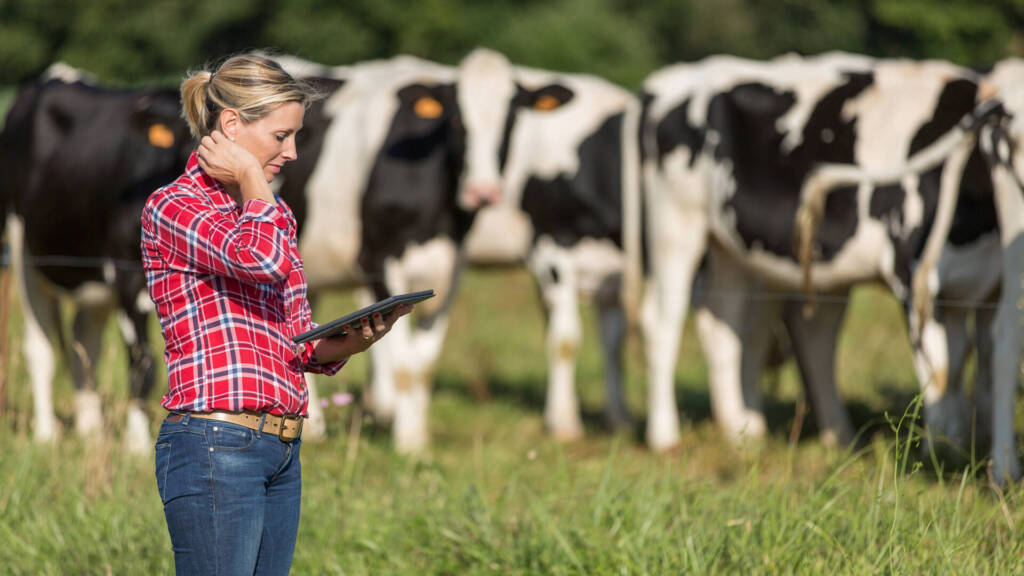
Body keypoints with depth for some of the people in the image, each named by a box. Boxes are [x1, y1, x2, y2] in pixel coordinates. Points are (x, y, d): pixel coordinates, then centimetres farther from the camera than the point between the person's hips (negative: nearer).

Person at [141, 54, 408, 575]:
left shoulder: (271, 213, 20)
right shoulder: (172, 207, -6)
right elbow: (262, 257, -26)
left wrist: (352, 341, -1)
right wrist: (250, 176, -7)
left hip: (282, 452, 8)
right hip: (215, 447, -8)